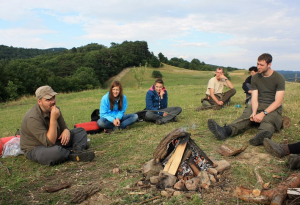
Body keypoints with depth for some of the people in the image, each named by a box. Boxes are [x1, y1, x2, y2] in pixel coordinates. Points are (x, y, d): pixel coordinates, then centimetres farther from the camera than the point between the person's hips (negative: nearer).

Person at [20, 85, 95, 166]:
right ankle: (75, 155, -13)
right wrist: (53, 119, -37)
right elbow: (49, 143, -32)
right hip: (35, 149, -8)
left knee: (80, 131, 2)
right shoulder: (33, 118, -28)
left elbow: (64, 127, 6)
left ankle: (78, 150, -27)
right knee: (57, 151, -43)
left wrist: (66, 131, -21)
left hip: (54, 141, 9)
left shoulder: (54, 109, -3)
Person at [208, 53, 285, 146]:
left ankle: (262, 136, -72)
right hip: (258, 105, 3)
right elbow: (254, 98, -1)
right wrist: (254, 112, -22)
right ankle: (225, 131, -56)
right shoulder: (255, 78, 7)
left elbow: (278, 102, -11)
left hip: (273, 108, -3)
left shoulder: (279, 78, -5)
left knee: (268, 120, -37)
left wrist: (263, 113, -25)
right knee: (245, 116, -29)